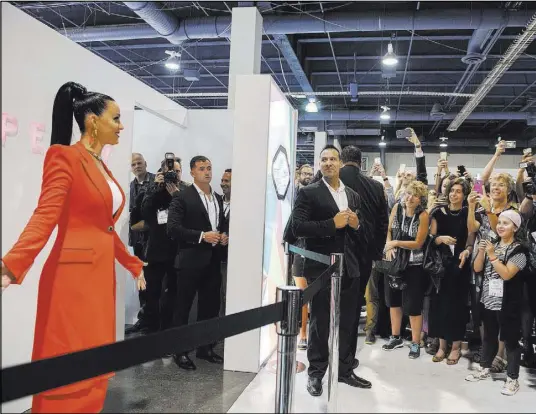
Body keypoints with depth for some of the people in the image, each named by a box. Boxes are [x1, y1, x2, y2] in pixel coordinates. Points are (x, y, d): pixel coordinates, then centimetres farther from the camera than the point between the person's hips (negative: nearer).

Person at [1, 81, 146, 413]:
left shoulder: (103, 168, 16)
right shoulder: (64, 156, -9)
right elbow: (45, 216, -19)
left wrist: (134, 265, 27)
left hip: (102, 275, 9)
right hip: (73, 276, -8)